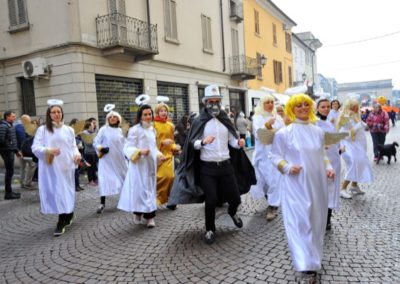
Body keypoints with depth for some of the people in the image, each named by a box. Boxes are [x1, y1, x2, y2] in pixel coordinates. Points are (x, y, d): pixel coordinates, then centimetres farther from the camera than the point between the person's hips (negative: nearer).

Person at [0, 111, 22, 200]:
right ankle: (8, 193, -1)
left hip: (10, 151, 10)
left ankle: (9, 191, 24)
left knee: (10, 171, 14)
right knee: (9, 171, -7)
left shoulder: (10, 126, 16)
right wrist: (9, 146, -10)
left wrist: (16, 150, 19)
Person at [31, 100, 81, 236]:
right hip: (50, 168, -2)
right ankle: (66, 219, 11)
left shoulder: (69, 130, 9)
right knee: (55, 193, -1)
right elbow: (35, 147, -4)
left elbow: (73, 146, 12)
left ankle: (61, 223, 12)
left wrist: (77, 154, -9)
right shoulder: (42, 129, 2)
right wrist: (48, 150, -23)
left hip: (66, 166, 2)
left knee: (66, 193, 3)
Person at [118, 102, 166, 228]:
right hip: (139, 164, -7)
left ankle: (148, 215, 20)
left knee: (150, 188, 11)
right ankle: (138, 213, 6)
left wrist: (159, 155, 6)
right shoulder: (135, 130, -10)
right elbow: (128, 148, -13)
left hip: (151, 164, 7)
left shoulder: (152, 129, 13)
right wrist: (140, 152, -28)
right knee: (141, 188, -6)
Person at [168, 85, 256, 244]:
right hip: (207, 168, -3)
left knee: (235, 198, 8)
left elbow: (232, 141, 9)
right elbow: (192, 143, -7)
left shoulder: (225, 120, 9)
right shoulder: (199, 121, -3)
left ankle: (232, 212, 44)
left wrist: (239, 143, -13)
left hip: (226, 165, 3)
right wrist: (203, 142, -27)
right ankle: (210, 230, 21)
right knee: (211, 200, -2)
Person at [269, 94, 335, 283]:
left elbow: (322, 155, 18)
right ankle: (307, 266, 1)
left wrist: (328, 168, 1)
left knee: (316, 221, 14)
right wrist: (287, 167, -18)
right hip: (296, 185, -5)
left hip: (317, 184, 5)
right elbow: (275, 156, -2)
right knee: (300, 222, -6)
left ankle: (312, 257, 36)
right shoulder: (284, 133, -6)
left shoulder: (318, 132, 8)